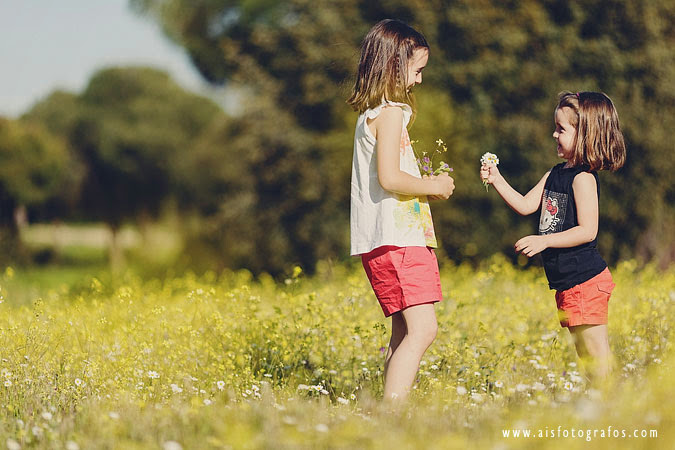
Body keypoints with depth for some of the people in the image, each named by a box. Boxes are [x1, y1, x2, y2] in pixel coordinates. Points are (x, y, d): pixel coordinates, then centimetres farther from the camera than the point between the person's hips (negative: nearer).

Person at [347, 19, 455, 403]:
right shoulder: (391, 111, -9)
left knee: (404, 333, 10)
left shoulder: (371, 113, 21)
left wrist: (426, 185, 17)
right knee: (422, 329, -17)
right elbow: (390, 177, -19)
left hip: (380, 242, 10)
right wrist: (434, 186, -5)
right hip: (399, 238, -10)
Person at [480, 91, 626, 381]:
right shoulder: (556, 174, 13)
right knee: (586, 355, 15)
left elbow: (587, 231, -21)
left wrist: (544, 241, -24)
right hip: (567, 283, 10)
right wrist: (497, 181, 5)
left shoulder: (583, 178, -15)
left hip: (585, 280, -10)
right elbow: (525, 205, 15)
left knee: (596, 354, -7)